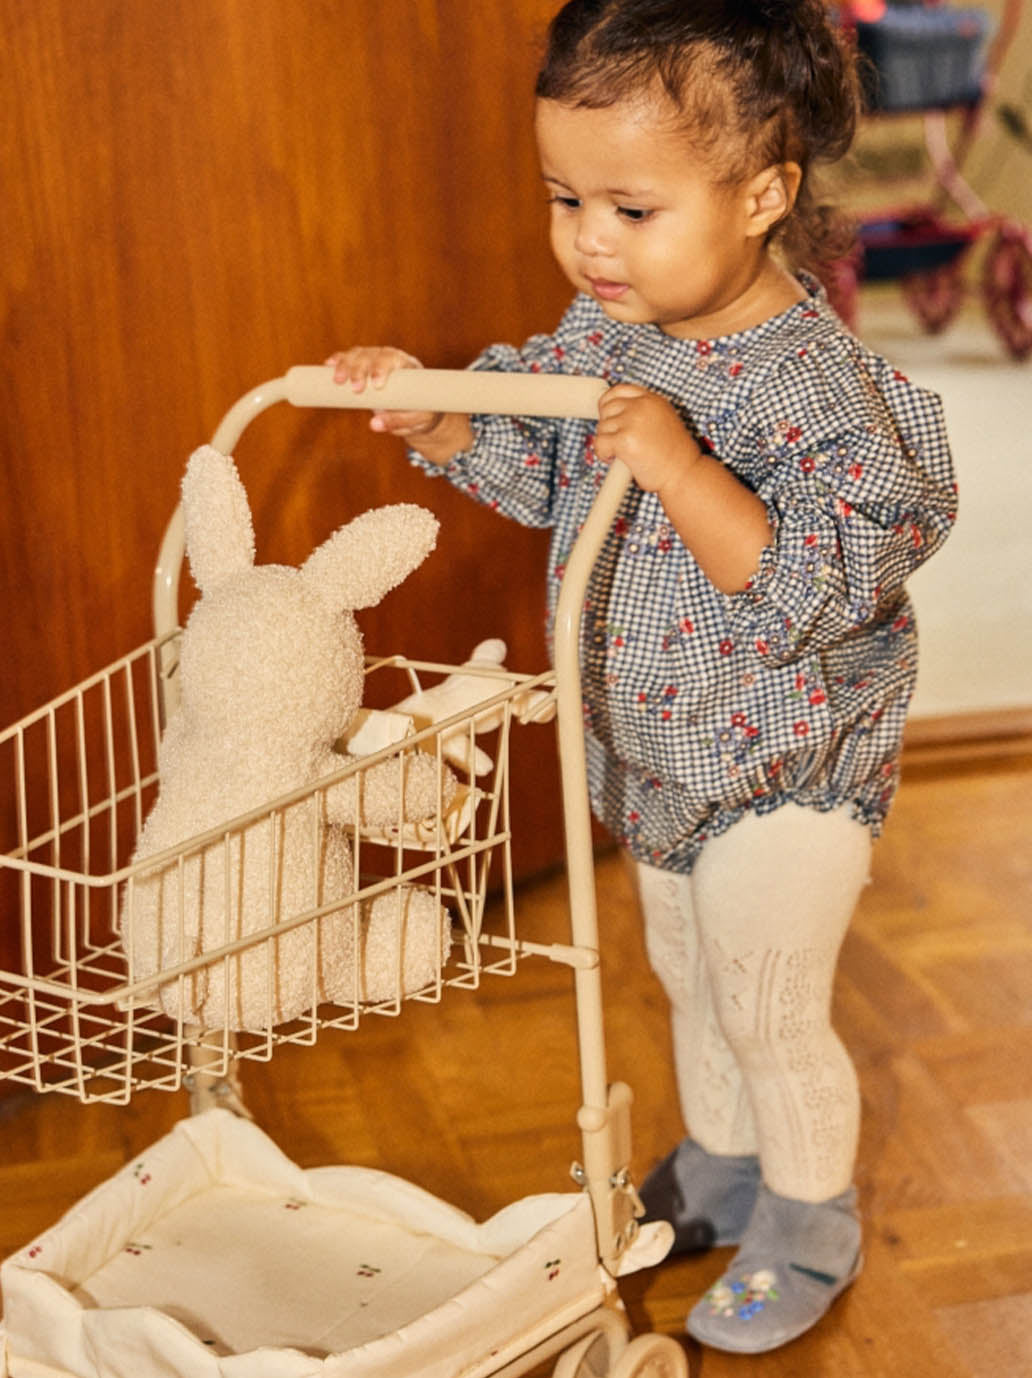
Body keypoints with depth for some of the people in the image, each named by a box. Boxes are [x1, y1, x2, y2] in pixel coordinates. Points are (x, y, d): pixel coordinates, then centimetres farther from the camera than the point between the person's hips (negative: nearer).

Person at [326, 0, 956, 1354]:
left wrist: (681, 467, -44)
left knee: (769, 1011, 8)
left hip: (785, 773, -7)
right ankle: (719, 1168, 48)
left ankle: (808, 1225, 34)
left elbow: (817, 593, -36)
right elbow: (533, 466, 9)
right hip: (658, 758, 8)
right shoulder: (607, 331, -6)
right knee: (689, 981, 25)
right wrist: (431, 414, -8)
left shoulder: (814, 382, -29)